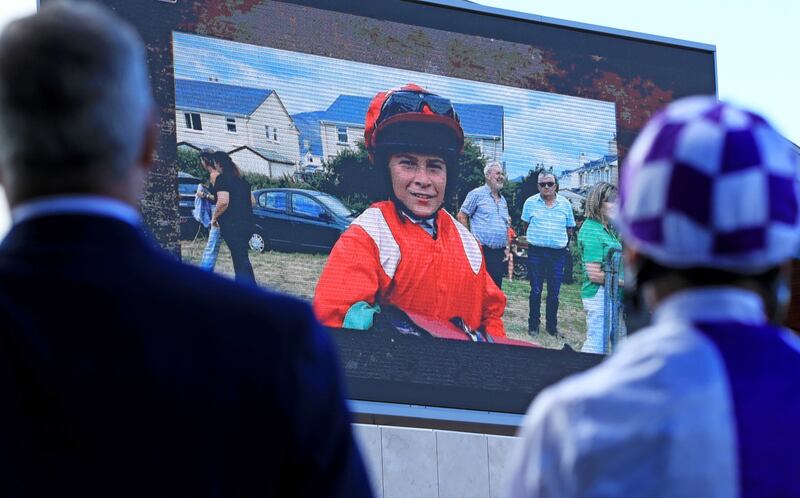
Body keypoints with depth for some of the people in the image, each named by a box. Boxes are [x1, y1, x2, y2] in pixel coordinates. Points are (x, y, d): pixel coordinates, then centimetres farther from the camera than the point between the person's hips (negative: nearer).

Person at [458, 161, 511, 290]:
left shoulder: (503, 200, 18)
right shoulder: (477, 194, -2)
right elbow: (461, 216, -2)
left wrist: (507, 248, 12)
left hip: (499, 253, 6)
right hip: (482, 251, -6)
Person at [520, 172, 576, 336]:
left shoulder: (565, 204, 6)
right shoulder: (530, 202, 3)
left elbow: (570, 229, 15)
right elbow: (526, 225, 14)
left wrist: (560, 240, 9)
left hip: (558, 253, 1)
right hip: (536, 253, -1)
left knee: (554, 293, 5)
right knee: (536, 291, 3)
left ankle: (552, 326, 15)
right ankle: (533, 326, 11)